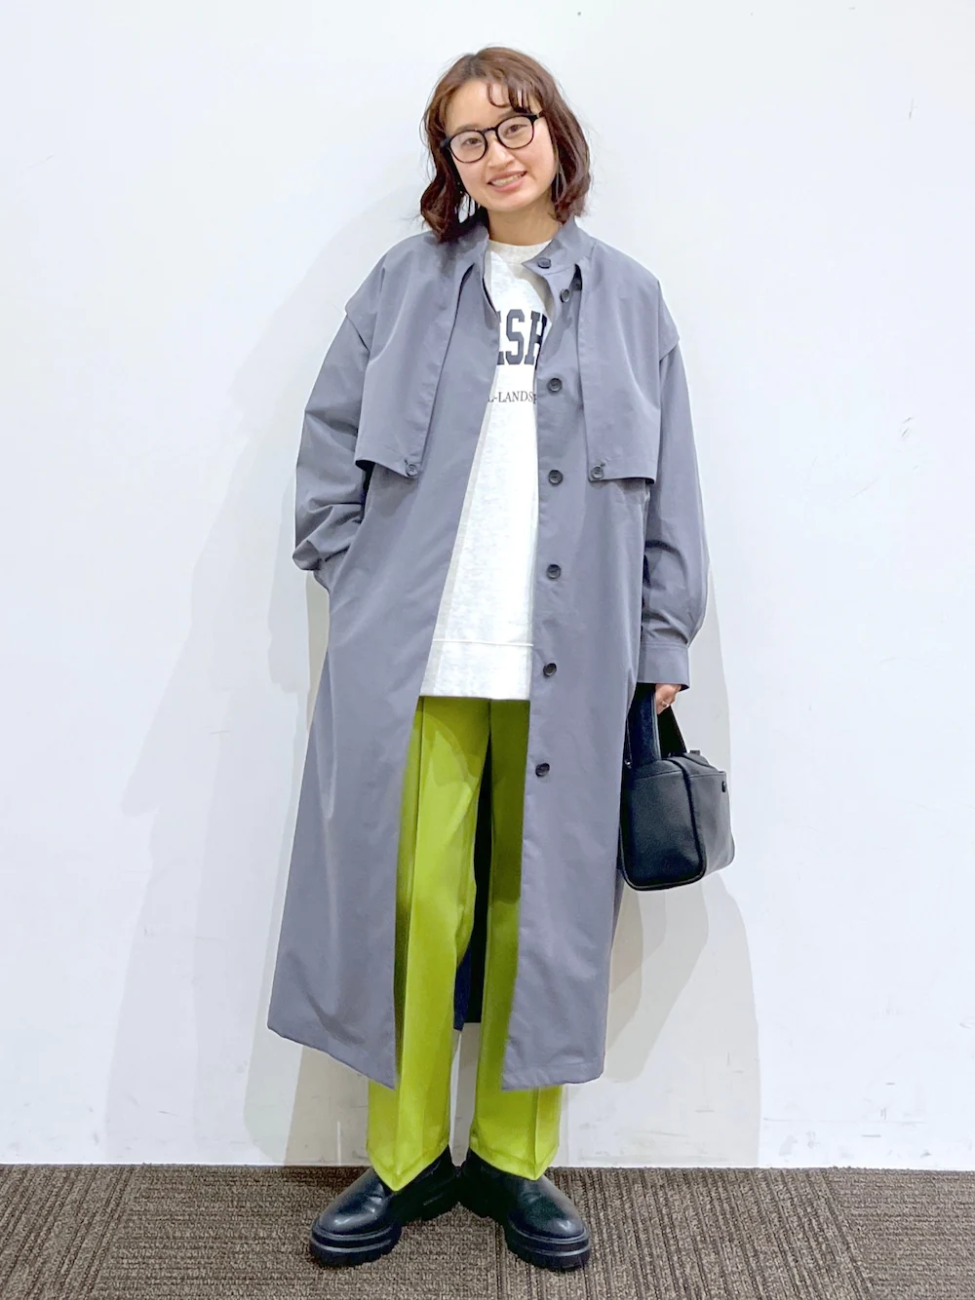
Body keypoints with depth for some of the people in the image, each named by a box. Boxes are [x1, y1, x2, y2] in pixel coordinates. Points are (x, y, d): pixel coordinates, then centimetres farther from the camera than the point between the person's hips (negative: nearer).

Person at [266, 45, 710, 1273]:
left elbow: (669, 492, 9)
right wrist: (352, 581, 2)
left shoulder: (630, 299, 11)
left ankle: (513, 1159, 22)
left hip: (567, 663, 1)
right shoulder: (404, 283, 9)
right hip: (416, 659, 0)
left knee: (541, 907, 5)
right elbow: (330, 442, 11)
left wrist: (662, 645, 4)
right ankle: (404, 1160, 19)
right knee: (414, 901, 1)